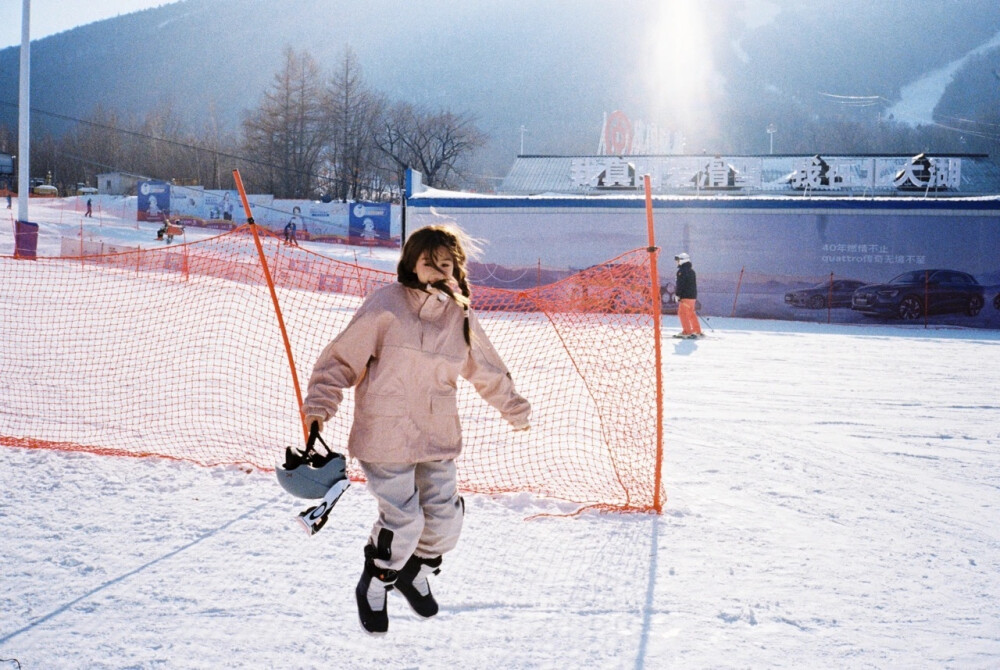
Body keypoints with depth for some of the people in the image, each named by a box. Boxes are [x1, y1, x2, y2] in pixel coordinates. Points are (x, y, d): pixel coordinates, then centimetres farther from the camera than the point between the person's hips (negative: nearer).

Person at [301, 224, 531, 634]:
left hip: (437, 436, 5)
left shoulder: (460, 317, 6)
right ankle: (373, 587, 20)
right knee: (403, 519, -9)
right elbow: (344, 355, -7)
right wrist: (320, 404, -15)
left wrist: (514, 409, 30)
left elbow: (487, 370, 21)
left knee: (445, 517, 6)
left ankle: (415, 574, 37)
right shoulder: (386, 305, -11)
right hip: (385, 435, -5)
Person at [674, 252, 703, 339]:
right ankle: (697, 331, 20)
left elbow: (680, 285, -17)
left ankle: (687, 332, -9)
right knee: (691, 314, 16)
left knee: (682, 313, -6)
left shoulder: (682, 271, -12)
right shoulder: (692, 271, 18)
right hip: (693, 296, 9)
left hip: (685, 296, -9)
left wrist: (677, 295, -12)